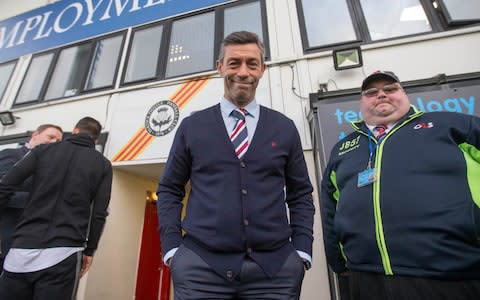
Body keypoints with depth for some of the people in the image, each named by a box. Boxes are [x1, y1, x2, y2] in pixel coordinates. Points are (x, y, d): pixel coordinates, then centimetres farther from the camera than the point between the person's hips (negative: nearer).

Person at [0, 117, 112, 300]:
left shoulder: (43, 150, 9)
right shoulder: (103, 165, 5)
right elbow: (99, 214, 2)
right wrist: (89, 250, 11)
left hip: (23, 248, 2)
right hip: (63, 254, -1)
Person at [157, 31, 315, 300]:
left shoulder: (285, 128, 5)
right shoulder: (191, 126, 3)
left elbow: (301, 194, 7)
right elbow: (169, 190, 6)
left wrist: (301, 252, 0)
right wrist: (172, 249, -2)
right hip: (200, 267, 0)